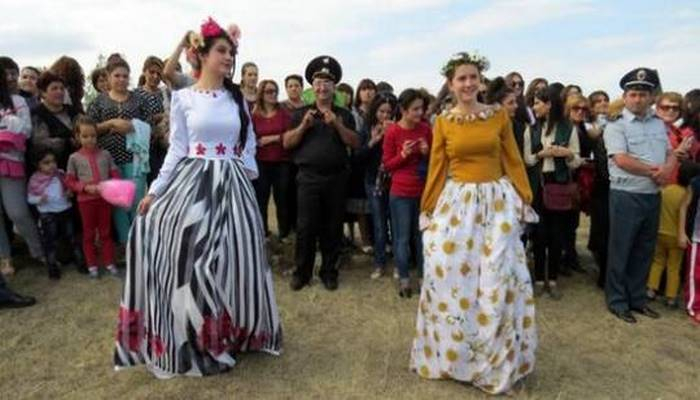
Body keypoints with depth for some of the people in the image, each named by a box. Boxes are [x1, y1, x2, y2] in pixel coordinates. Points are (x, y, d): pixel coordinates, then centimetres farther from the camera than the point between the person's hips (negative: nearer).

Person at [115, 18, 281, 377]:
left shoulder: (238, 99, 9)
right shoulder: (183, 98, 3)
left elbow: (249, 146, 12)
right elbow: (176, 150, 3)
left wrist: (248, 179, 4)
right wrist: (155, 189, -2)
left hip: (232, 186, 2)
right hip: (193, 183, -2)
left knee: (230, 259, 4)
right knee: (189, 259, -2)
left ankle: (229, 334, 22)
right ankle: (193, 341, 14)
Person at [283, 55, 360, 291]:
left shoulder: (344, 115, 11)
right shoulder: (302, 113, 9)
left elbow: (355, 143, 0)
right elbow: (287, 143, 3)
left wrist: (337, 124, -12)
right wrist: (304, 126, -11)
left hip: (336, 178, 1)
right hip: (308, 177, -1)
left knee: (333, 228, 6)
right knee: (306, 227, 0)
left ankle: (329, 272, 18)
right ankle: (302, 272, 12)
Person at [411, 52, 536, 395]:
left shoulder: (499, 116, 4)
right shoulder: (443, 123, 4)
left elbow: (513, 161, 6)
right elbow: (436, 169, 5)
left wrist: (525, 199, 0)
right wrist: (428, 210, 4)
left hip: (497, 202, 0)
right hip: (456, 203, 0)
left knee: (498, 279, 1)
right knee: (448, 275, 1)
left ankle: (495, 359, 20)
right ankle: (452, 353, 23)